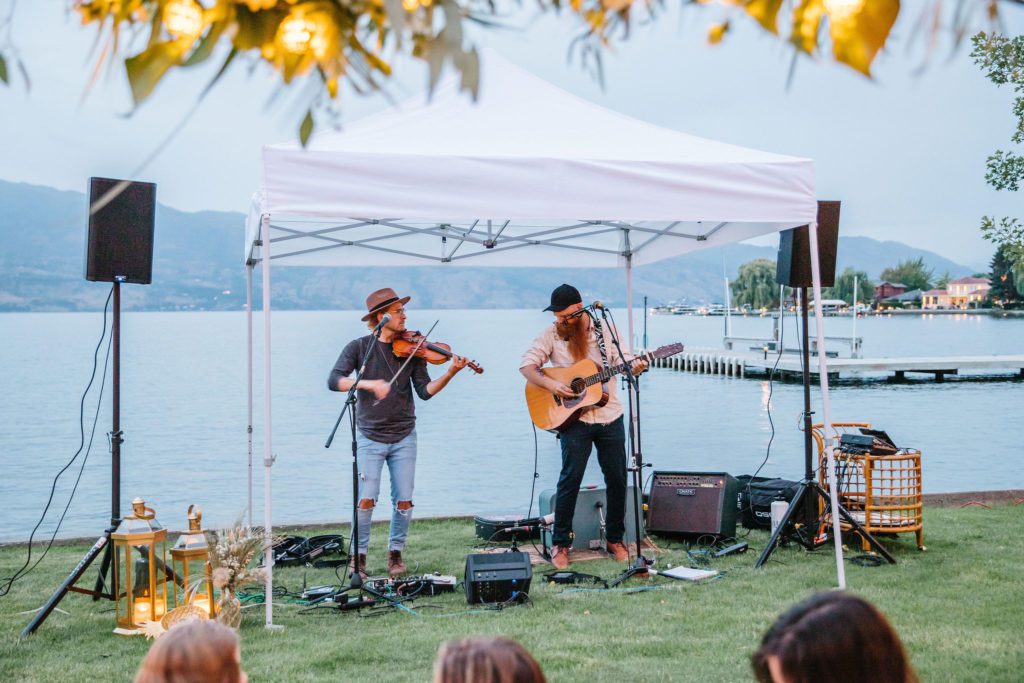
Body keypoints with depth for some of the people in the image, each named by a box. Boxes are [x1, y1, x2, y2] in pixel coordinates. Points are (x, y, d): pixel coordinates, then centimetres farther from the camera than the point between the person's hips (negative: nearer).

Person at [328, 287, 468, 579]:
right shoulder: (359, 347, -4)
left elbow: (425, 391, -4)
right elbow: (334, 381, -15)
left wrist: (450, 374, -20)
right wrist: (369, 383, -29)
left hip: (404, 437, 2)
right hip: (369, 437, -2)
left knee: (404, 501, 1)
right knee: (366, 500, -8)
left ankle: (395, 552, 21)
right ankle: (358, 555, 10)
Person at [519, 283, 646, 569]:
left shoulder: (605, 329, 3)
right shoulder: (552, 335, -2)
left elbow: (621, 362, 8)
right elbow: (526, 365, -5)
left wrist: (635, 367, -14)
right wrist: (551, 384, -20)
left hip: (610, 416, 2)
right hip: (573, 418, -2)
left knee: (617, 478, 6)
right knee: (570, 478, -7)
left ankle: (615, 539, 21)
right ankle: (560, 543, 4)